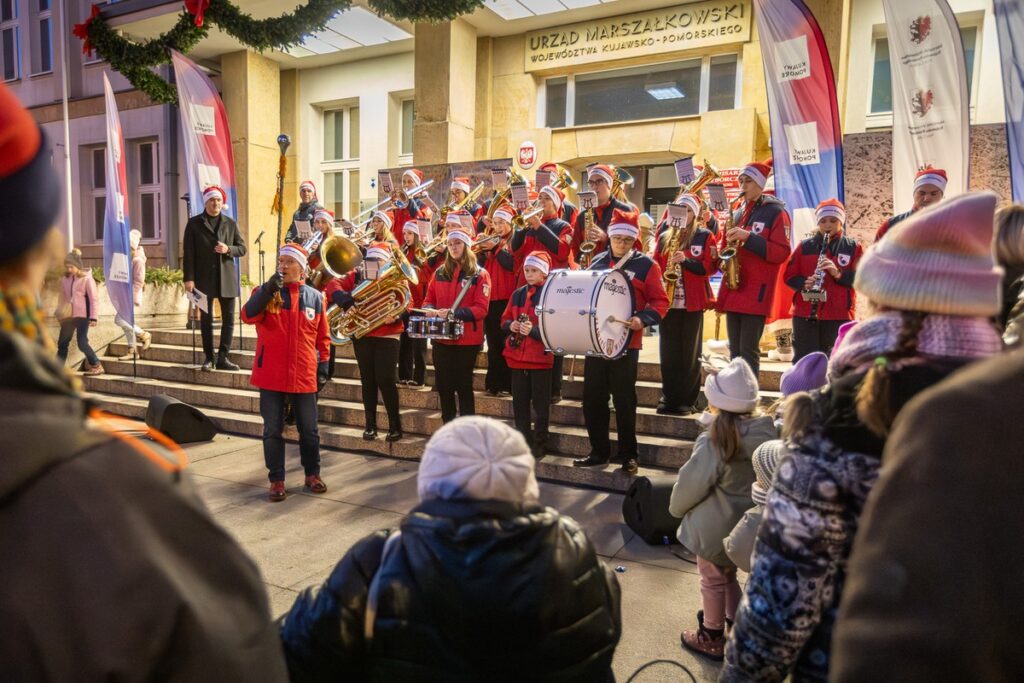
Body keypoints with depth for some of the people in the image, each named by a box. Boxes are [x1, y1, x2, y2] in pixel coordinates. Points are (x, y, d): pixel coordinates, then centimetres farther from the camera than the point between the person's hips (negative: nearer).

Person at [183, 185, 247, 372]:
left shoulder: (231, 223, 9)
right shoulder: (194, 223, 3)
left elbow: (242, 248, 10)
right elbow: (188, 253, -1)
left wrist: (228, 249, -12)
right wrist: (189, 278, -9)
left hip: (227, 278, 2)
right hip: (204, 278, -2)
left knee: (229, 319, 1)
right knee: (206, 319, 4)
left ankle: (223, 358, 8)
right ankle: (209, 358, 12)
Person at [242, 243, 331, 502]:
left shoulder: (315, 297, 5)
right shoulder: (265, 292, 3)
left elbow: (322, 337, 9)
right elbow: (248, 316, -17)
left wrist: (323, 368, 5)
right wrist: (268, 289, -25)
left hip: (304, 376, 1)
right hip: (271, 375, -1)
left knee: (309, 430, 9)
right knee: (273, 431, 5)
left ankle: (312, 474, 26)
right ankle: (276, 480, 17)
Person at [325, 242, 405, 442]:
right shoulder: (357, 275, 7)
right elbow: (334, 284, -4)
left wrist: (396, 315, -25)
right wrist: (345, 299, -24)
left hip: (387, 336, -3)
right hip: (361, 335, 3)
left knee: (386, 380, -7)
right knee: (367, 380, 9)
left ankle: (395, 425, 7)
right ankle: (370, 424, 20)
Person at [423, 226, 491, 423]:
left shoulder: (479, 275, -4)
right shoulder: (440, 273, 11)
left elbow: (481, 309, -11)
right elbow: (429, 299, 15)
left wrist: (454, 313, -23)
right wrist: (430, 310, -9)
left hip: (467, 339, -4)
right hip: (441, 337, 4)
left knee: (463, 385, 1)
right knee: (443, 385, 9)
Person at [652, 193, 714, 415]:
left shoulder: (704, 236, 3)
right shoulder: (664, 237, 14)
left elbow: (708, 267, -5)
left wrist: (686, 259, -19)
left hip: (692, 303, -3)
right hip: (668, 302, 3)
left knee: (690, 353, 1)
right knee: (668, 352, 6)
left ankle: (688, 400, 7)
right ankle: (668, 398, 14)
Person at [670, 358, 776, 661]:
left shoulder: (714, 441, -30)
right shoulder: (766, 432, -13)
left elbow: (691, 484, -18)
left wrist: (676, 507, 1)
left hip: (715, 525, -6)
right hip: (746, 521, 6)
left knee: (713, 581, 15)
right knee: (728, 574, 29)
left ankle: (712, 638, 34)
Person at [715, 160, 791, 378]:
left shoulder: (775, 212, -2)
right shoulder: (738, 213, 17)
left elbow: (781, 253, -12)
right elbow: (724, 246, 22)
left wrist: (748, 238, -19)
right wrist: (723, 254, -2)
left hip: (756, 292, -7)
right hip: (733, 289, 7)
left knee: (748, 350, -7)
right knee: (735, 350, 10)